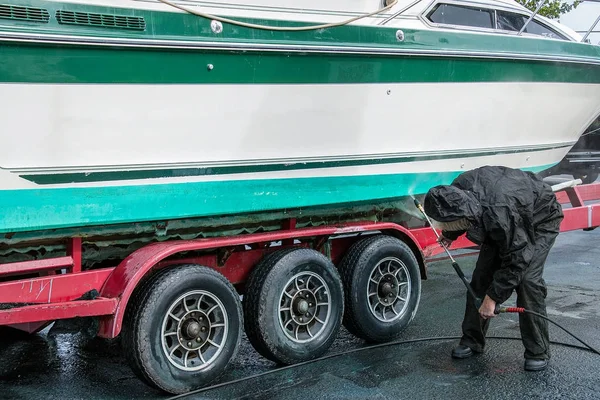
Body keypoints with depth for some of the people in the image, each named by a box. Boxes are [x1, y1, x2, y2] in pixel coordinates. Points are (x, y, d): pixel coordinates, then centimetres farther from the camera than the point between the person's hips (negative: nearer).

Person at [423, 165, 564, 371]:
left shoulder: (499, 215, -46)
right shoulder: (459, 187, -26)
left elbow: (516, 261, -35)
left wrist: (491, 299, -31)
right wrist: (449, 235, 19)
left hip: (541, 221, -7)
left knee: (527, 279, -21)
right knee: (482, 275, 0)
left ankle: (538, 352, -8)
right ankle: (472, 340, 12)